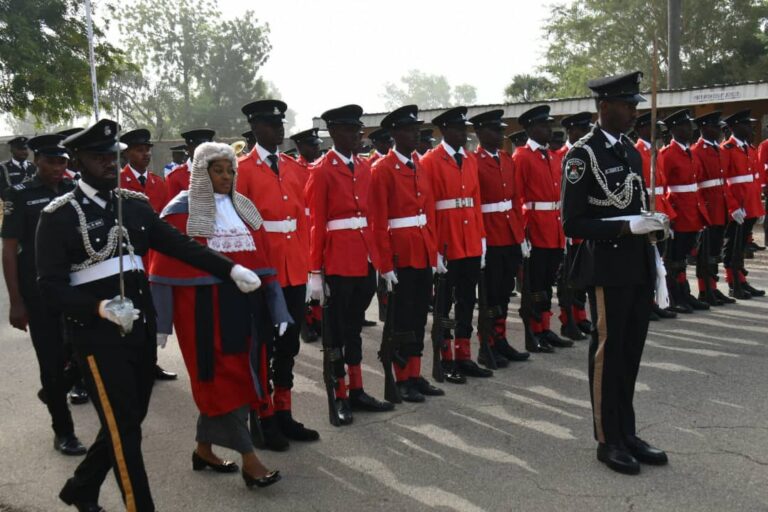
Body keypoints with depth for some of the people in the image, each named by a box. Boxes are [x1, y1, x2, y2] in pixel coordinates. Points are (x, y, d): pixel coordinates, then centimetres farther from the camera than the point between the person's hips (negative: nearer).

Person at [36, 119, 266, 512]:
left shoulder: (135, 204, 7)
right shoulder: (58, 216, -8)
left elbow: (179, 245, 3)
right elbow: (51, 287, -13)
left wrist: (231, 269, -8)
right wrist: (100, 307, -30)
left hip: (141, 330, 6)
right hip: (98, 336, -6)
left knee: (128, 421, 17)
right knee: (123, 428, 0)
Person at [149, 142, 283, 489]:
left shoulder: (244, 209, 11)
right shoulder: (181, 212, -3)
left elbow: (263, 261, 11)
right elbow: (165, 270, -5)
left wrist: (277, 310, 8)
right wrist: (160, 322, -8)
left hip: (243, 307, 6)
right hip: (203, 311, -6)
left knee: (238, 378, 11)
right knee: (222, 379, -2)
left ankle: (204, 449, 28)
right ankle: (249, 459, 4)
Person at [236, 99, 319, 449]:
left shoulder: (294, 168, 12)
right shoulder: (243, 170, -5)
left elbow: (302, 220, 12)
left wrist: (306, 264, 8)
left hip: (295, 271, 6)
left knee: (289, 345, 13)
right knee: (262, 346, 5)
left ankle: (283, 414, 26)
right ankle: (263, 420, 18)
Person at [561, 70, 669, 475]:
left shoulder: (631, 150, 12)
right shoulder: (582, 155, -12)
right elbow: (572, 224, -15)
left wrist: (652, 242, 14)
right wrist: (626, 227, -21)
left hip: (639, 266, 7)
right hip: (607, 267, -7)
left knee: (631, 352, 15)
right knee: (608, 352, 4)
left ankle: (627, 433, 29)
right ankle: (608, 440, 19)